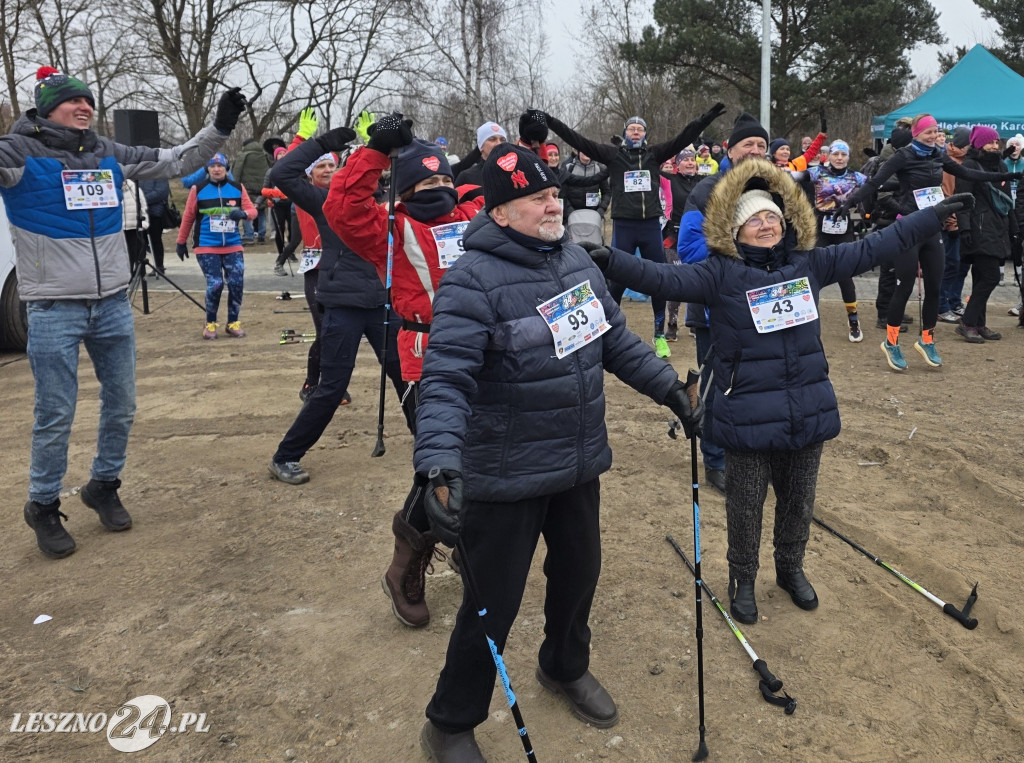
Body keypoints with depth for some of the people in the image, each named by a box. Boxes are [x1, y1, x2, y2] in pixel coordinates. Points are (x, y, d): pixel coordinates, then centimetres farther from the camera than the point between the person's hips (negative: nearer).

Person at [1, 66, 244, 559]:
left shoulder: (110, 155, 10)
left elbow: (176, 162, 15)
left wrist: (219, 129, 6)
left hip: (113, 305, 5)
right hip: (52, 310, -5)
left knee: (121, 406, 11)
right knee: (55, 416, 1)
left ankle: (103, 486, 32)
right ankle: (43, 506, 20)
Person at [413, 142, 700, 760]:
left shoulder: (577, 260, 5)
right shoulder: (473, 281, -19)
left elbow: (616, 339, 16)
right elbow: (446, 380, -29)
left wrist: (669, 387, 15)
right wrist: (440, 464, -41)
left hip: (580, 465, 7)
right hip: (505, 478, -7)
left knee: (579, 573, 23)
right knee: (493, 604, 5)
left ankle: (566, 668, 53)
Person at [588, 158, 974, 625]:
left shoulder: (809, 265, 4)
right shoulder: (720, 274, -10)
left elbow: (873, 249, 11)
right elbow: (665, 279, -23)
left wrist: (936, 215, 14)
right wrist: (612, 262, -38)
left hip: (808, 416, 5)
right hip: (748, 422, -4)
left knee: (798, 503, 20)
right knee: (745, 508, 11)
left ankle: (791, 568, 45)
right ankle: (743, 580, 33)